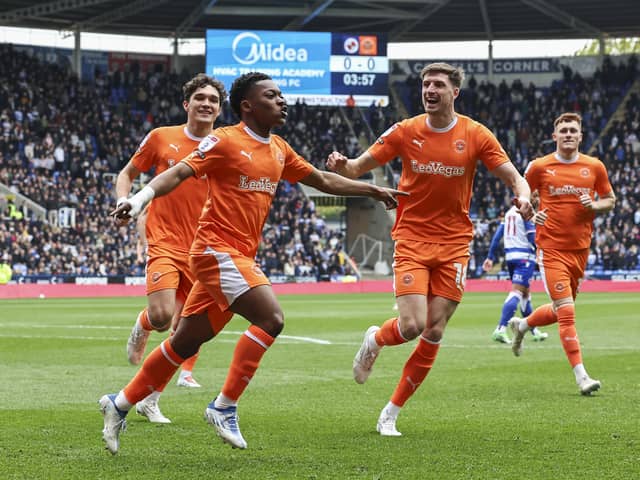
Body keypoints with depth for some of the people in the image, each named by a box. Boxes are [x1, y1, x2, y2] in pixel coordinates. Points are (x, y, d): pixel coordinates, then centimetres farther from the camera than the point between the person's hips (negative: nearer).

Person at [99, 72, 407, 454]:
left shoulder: (279, 150, 15)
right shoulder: (225, 141, -8)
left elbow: (324, 181, 27)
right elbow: (178, 174, -14)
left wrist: (374, 190, 27)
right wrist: (141, 197, -30)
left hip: (240, 257, 8)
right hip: (217, 248, -8)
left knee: (185, 343, 10)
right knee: (271, 317, -21)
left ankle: (121, 405, 21)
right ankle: (224, 407, -14)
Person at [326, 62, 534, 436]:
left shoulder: (476, 135, -2)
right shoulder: (405, 132, -1)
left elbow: (514, 177, -1)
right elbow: (359, 167, 2)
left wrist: (523, 196, -24)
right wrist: (341, 166, -22)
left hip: (454, 244, 1)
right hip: (412, 240, -1)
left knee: (434, 332, -1)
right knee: (412, 326, -16)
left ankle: (391, 414, 11)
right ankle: (375, 340, 21)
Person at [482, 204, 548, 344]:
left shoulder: (510, 212, 12)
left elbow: (497, 234, 12)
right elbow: (533, 239, -15)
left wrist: (490, 257, 15)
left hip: (510, 255, 8)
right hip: (525, 257, -8)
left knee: (525, 293, 17)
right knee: (516, 292, -11)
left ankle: (534, 331, 26)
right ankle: (500, 329, -21)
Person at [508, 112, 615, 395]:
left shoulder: (594, 167, 5)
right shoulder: (539, 167, -2)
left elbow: (610, 200, 14)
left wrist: (594, 205, -7)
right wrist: (531, 214, -10)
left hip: (581, 249, 4)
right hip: (551, 248, -4)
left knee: (560, 311, 16)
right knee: (566, 313, -13)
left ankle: (521, 325, 46)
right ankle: (581, 377, -12)